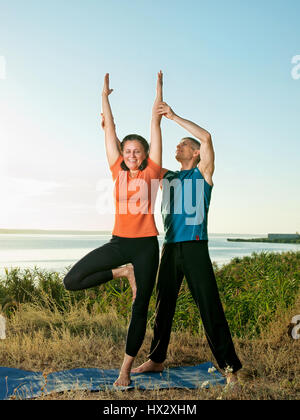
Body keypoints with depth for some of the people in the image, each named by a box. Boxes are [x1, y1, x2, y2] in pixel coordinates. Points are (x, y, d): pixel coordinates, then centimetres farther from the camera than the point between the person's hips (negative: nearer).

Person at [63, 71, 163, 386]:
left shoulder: (151, 171, 2)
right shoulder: (118, 171, 8)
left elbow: (155, 124, 6)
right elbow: (109, 129, 13)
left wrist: (159, 92, 11)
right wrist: (105, 96, 18)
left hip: (146, 244, -3)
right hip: (119, 242, 3)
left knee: (139, 309, 2)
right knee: (72, 281, -6)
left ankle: (126, 368, 17)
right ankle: (123, 272, 11)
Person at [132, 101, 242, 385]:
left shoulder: (203, 173, 6)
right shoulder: (166, 176, 19)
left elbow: (206, 137, -9)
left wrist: (174, 116, -6)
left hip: (195, 247, -5)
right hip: (170, 247, 5)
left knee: (209, 306, -7)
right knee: (163, 305, 11)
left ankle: (229, 367, 1)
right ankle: (156, 360, 24)